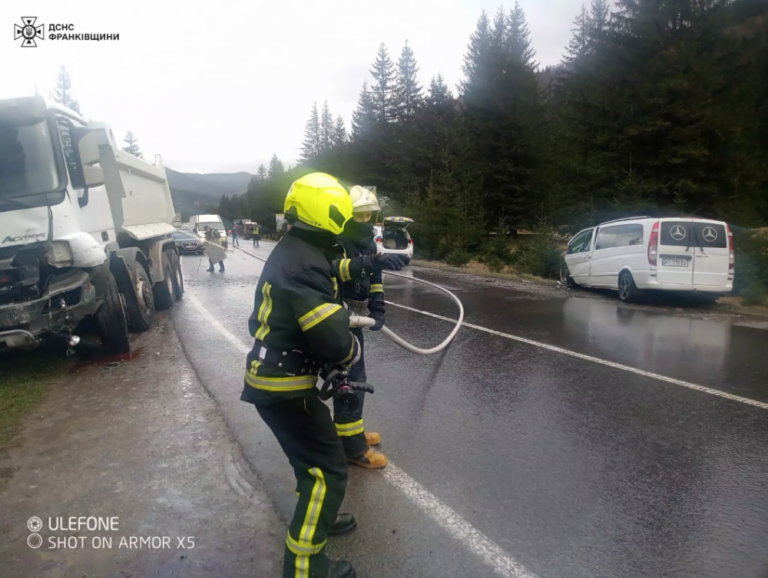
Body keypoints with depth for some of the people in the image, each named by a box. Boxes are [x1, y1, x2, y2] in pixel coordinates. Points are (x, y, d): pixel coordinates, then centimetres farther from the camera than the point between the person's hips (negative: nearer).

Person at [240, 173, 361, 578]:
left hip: (273, 378, 10)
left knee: (315, 452, 27)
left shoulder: (289, 251, 8)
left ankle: (316, 516, 48)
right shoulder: (305, 261, -25)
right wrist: (352, 350, -7)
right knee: (328, 470, 2)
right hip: (284, 387, -10)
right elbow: (333, 338, -28)